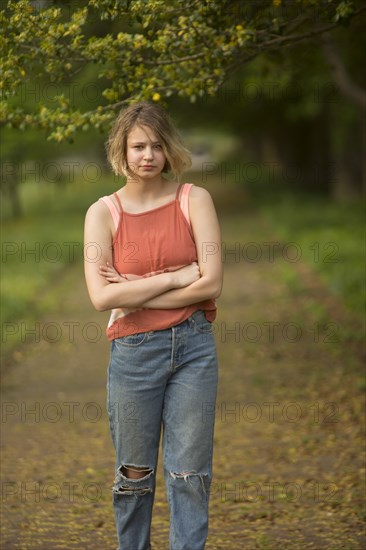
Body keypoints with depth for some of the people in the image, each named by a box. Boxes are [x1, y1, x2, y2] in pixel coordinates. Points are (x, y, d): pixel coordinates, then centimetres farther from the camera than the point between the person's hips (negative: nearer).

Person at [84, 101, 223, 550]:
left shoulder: (194, 200, 0)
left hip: (193, 348, 0)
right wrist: (175, 277, -12)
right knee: (134, 473, 10)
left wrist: (136, 292, -10)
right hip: (133, 352, 0)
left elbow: (211, 283, -10)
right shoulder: (103, 213, 0)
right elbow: (102, 297, -12)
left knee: (190, 472, 2)